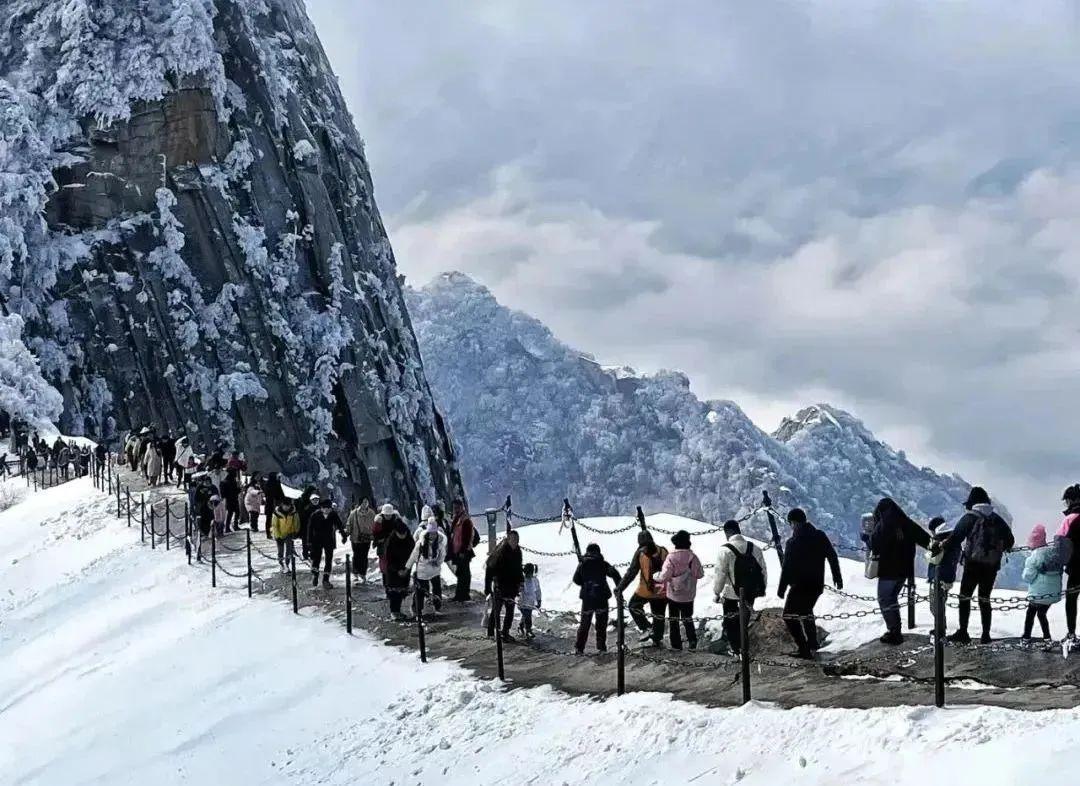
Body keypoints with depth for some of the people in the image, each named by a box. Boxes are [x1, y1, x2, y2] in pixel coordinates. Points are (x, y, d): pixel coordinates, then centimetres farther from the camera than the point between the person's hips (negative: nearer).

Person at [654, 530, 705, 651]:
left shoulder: (671, 557, -18)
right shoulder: (693, 557, -11)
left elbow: (665, 576, -21)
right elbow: (700, 574, -5)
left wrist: (657, 580, -1)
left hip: (673, 594, -2)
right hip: (689, 595, 2)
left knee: (674, 620, 12)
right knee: (688, 619, 19)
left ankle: (676, 645, 13)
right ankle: (692, 640, 0)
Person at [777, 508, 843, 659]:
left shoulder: (793, 542, -15)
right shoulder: (820, 536, 2)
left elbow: (787, 567, -15)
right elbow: (832, 557, 9)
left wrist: (781, 588, -8)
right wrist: (837, 577, 20)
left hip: (800, 585, -7)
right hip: (818, 584, 7)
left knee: (790, 615, 1)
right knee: (806, 612, 29)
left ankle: (804, 648, -9)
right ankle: (812, 644, 34)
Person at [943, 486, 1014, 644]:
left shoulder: (970, 517, -7)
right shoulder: (997, 519, 8)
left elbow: (955, 537, -14)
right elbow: (1010, 540, 13)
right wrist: (1000, 549, 31)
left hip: (973, 564, -5)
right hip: (992, 566, 5)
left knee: (965, 597, 3)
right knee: (985, 599, 13)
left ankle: (963, 633, -3)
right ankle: (986, 634, 10)